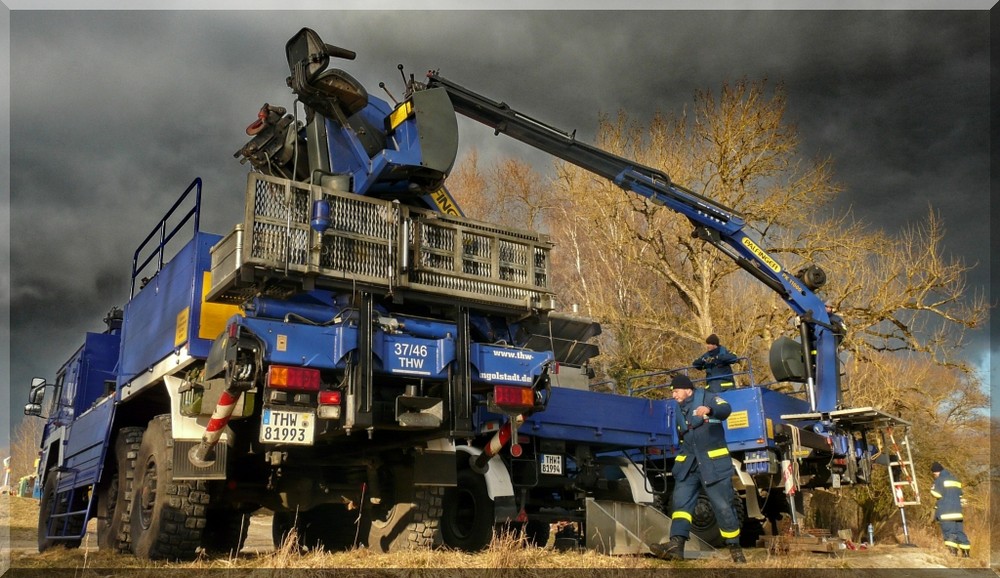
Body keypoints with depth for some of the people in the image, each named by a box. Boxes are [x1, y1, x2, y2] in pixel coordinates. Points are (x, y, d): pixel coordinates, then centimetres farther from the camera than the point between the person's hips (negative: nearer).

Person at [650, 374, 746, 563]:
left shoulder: (707, 398, -2)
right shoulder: (680, 411, 19)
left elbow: (726, 409, -24)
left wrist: (709, 410, -43)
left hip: (713, 462, -6)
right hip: (688, 463, 6)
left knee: (723, 506, -2)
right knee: (681, 501, -11)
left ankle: (735, 548, 13)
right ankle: (676, 545, -21)